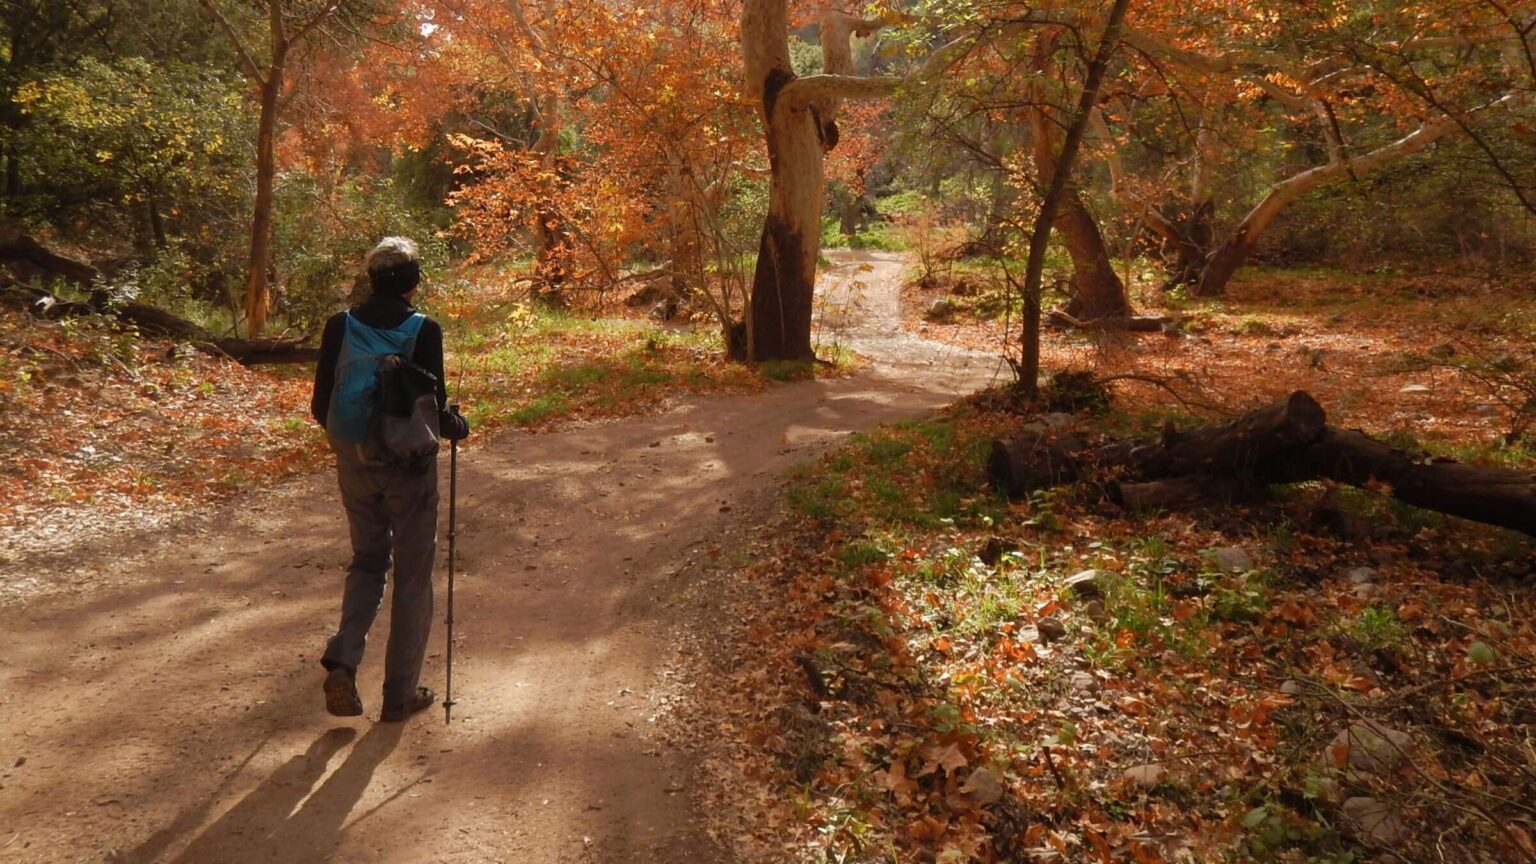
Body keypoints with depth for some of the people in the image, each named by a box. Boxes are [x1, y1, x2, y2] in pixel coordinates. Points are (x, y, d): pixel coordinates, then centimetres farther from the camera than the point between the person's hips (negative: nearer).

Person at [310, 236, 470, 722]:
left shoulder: (340, 327, -2)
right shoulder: (424, 331, -11)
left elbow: (321, 408, 0)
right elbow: (433, 408, -12)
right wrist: (457, 427, 9)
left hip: (355, 463, 3)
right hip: (409, 465, -3)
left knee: (367, 562, 22)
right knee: (412, 576, 10)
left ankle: (342, 661, 2)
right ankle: (400, 694, 16)